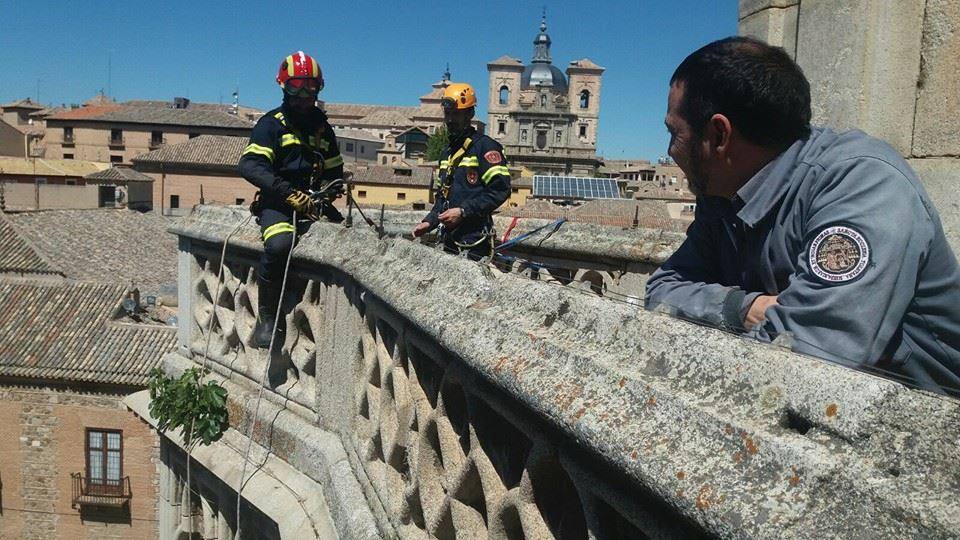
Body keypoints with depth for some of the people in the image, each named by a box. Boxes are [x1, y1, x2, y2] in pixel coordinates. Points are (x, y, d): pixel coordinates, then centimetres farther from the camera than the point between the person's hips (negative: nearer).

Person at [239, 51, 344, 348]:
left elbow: (334, 170, 25)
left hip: (314, 201, 5)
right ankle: (266, 318, -18)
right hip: (277, 203, -5)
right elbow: (249, 165, -13)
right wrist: (288, 192, -25)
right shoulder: (272, 123, 2)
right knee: (279, 245, -35)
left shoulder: (321, 126, 19)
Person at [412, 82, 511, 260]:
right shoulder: (447, 152, 20)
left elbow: (500, 190, -16)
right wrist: (429, 222, 9)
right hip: (449, 238, 8)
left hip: (474, 240, -8)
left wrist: (463, 211, -19)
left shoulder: (484, 146, -6)